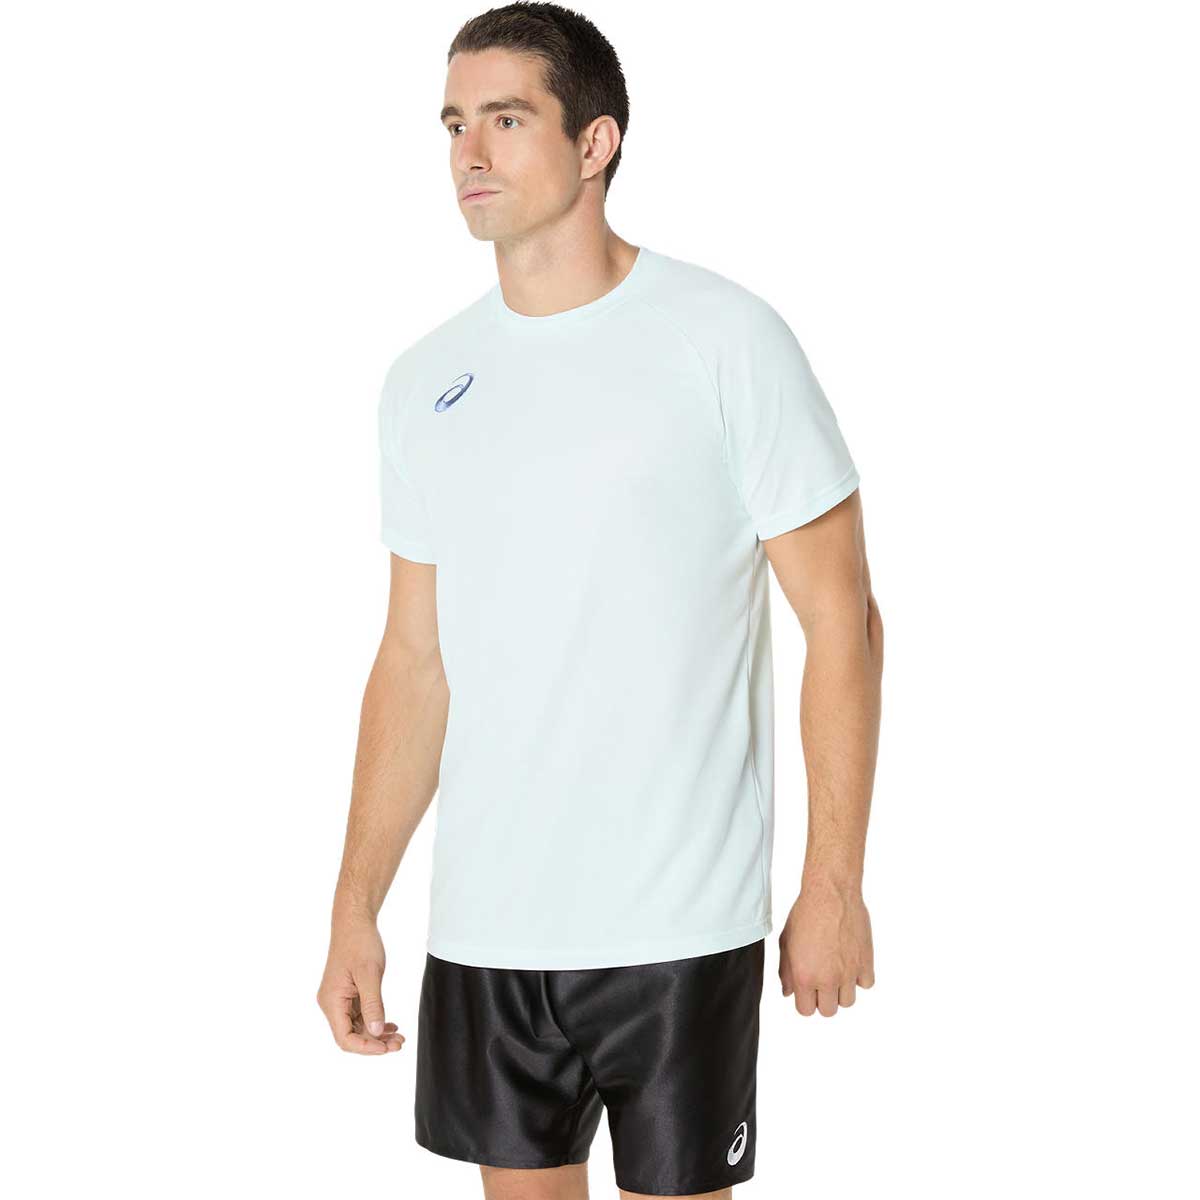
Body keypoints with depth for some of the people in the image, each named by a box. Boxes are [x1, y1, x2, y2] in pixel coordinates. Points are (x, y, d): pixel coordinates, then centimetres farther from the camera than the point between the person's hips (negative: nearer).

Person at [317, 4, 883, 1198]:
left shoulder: (725, 340, -7)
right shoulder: (425, 381, 7)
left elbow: (842, 621, -5)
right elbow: (414, 662, 11)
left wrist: (834, 885, -8)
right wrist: (356, 908, 7)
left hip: (680, 921, -4)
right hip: (483, 922, 4)